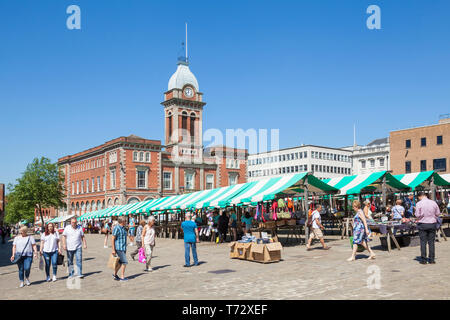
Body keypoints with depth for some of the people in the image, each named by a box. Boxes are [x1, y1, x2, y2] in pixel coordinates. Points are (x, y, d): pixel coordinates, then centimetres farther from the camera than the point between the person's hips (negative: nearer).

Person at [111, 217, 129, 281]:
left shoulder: (123, 228, 15)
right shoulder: (116, 228, -14)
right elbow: (112, 239, -16)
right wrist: (113, 250, -18)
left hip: (123, 248, 9)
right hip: (119, 248, -9)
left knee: (120, 262, 13)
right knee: (124, 262, -7)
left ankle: (115, 275, 27)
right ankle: (122, 277, 0)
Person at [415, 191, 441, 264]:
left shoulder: (419, 204, -9)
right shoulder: (433, 202, 0)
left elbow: (417, 215, -10)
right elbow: (438, 213, 6)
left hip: (422, 224, -2)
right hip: (432, 224, 2)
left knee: (423, 242, 3)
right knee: (431, 242, 8)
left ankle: (423, 259, 6)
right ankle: (431, 259, 11)